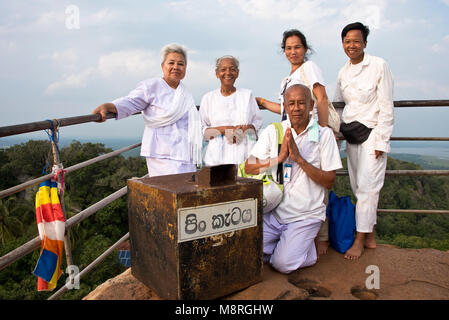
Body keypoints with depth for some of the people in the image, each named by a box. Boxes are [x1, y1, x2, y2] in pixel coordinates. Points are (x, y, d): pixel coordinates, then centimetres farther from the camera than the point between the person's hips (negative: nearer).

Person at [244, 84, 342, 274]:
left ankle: (306, 246, 15)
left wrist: (299, 158, -19)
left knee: (283, 264, -17)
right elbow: (249, 167, -2)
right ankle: (284, 243, 15)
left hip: (306, 216, -2)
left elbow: (329, 182, -7)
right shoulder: (273, 131, 3)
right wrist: (279, 157, -17)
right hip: (274, 211, 3)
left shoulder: (324, 134, -4)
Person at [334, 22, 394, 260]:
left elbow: (386, 107, -10)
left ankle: (360, 240, 2)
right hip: (350, 134, 6)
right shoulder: (343, 72, 10)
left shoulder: (378, 66, -7)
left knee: (367, 186, -7)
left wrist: (381, 141, -13)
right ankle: (370, 237, 19)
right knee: (357, 187, 7)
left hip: (372, 133, -6)